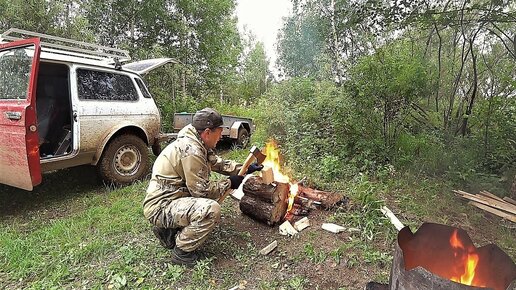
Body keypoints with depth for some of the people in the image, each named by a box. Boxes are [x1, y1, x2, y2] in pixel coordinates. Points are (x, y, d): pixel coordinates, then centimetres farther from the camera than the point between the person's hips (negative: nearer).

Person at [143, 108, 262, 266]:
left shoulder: (196, 143, 5)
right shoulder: (191, 150, -25)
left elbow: (218, 163, 14)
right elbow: (202, 190, -22)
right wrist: (229, 183, -9)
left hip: (167, 198, 10)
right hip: (160, 208, -10)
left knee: (209, 199, 20)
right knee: (212, 209, -26)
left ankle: (168, 230, 18)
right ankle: (182, 252, -3)